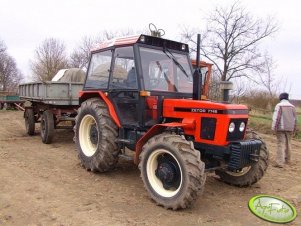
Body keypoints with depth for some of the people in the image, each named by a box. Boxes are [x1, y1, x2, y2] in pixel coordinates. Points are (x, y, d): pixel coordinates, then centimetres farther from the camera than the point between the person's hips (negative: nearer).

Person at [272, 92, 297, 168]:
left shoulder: (279, 105, -7)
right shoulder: (292, 106, 8)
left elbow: (276, 117, -14)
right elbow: (295, 119, 11)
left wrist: (274, 128, -9)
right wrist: (294, 129, 20)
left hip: (281, 128, -5)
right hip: (290, 128, 5)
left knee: (280, 144, -7)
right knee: (287, 144, 18)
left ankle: (279, 162, -12)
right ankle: (287, 159, 31)